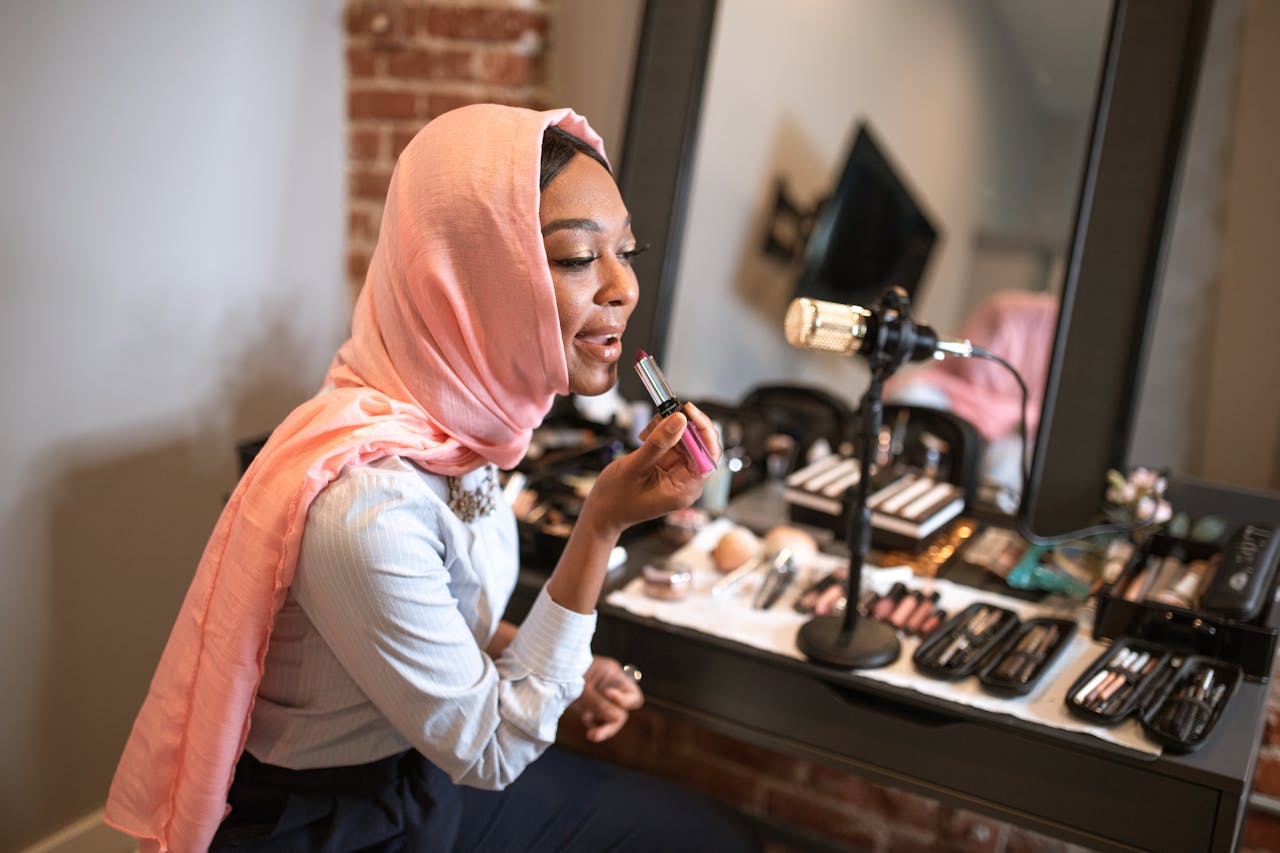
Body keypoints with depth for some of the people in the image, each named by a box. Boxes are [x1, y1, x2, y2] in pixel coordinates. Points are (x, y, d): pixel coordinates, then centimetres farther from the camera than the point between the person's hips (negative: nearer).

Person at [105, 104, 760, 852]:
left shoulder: (463, 417, -8)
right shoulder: (365, 500, -33)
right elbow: (489, 749, -21)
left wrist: (564, 672, -5)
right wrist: (603, 526, -27)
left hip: (431, 762, 7)